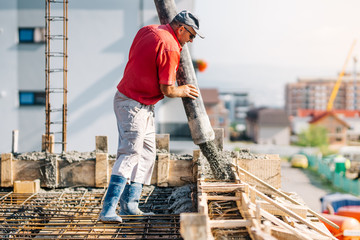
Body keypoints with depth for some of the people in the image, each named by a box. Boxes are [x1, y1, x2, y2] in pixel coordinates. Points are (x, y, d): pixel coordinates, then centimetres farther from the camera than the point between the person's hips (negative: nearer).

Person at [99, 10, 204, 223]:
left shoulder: (147, 30, 7)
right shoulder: (170, 49, -19)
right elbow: (167, 90, -18)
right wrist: (183, 91, 4)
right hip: (133, 105, -10)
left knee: (147, 153, 13)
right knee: (130, 154, -15)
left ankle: (130, 205, 14)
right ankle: (108, 211, -20)